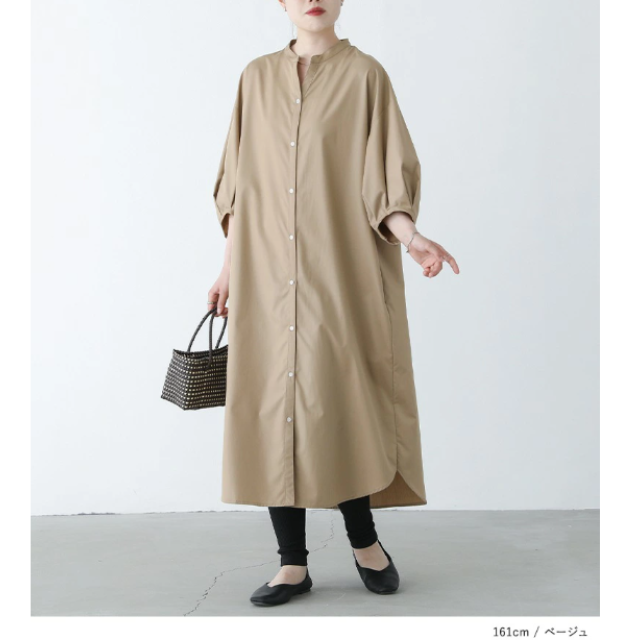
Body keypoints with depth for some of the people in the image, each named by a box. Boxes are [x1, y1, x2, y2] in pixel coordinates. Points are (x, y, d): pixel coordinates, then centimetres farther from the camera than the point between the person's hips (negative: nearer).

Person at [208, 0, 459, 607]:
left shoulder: (364, 74, 4)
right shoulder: (257, 78, 13)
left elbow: (384, 175, -4)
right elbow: (240, 183, 14)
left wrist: (410, 236, -22)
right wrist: (229, 265, 9)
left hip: (340, 274, -3)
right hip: (267, 276, 3)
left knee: (340, 403, -4)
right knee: (273, 408, 1)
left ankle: (364, 539, 19)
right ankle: (293, 563, 12)